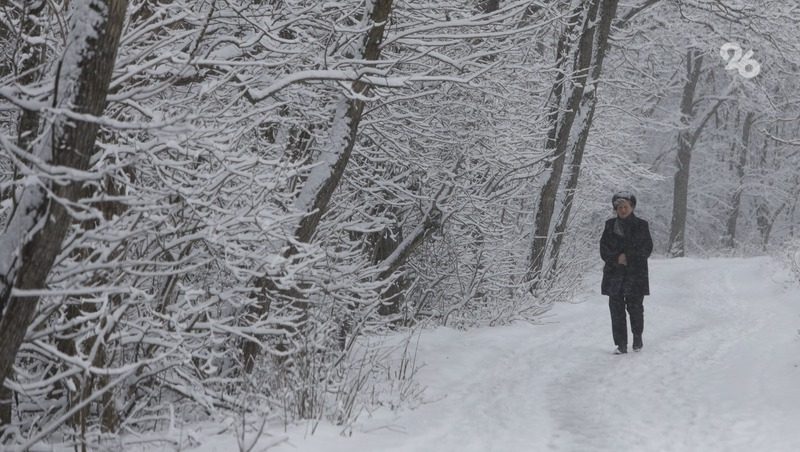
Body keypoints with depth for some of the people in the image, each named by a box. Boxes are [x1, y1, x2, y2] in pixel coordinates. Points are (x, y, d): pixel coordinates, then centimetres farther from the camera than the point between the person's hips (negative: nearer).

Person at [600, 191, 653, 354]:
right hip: (614, 273, 2)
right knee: (616, 309, -2)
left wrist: (629, 257, -12)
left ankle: (637, 337, 21)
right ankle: (620, 344, 2)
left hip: (636, 273, -2)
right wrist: (617, 258, -11)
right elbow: (604, 248, 6)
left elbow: (647, 248, -2)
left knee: (635, 307, -2)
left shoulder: (641, 225, 3)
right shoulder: (610, 225, 9)